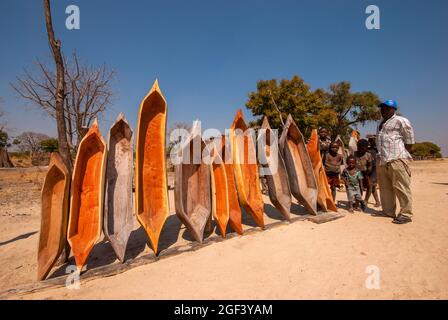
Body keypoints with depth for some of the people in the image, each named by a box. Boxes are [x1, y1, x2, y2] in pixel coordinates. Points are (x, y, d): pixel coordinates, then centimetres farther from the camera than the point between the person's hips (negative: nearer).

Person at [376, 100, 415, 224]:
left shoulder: (401, 121, 0)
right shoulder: (381, 124, 24)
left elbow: (410, 141, -2)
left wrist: (401, 154, -4)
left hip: (397, 160, -8)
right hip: (382, 161, 8)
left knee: (401, 188, -6)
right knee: (385, 188, 11)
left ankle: (406, 214, 3)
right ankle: (388, 211, 21)